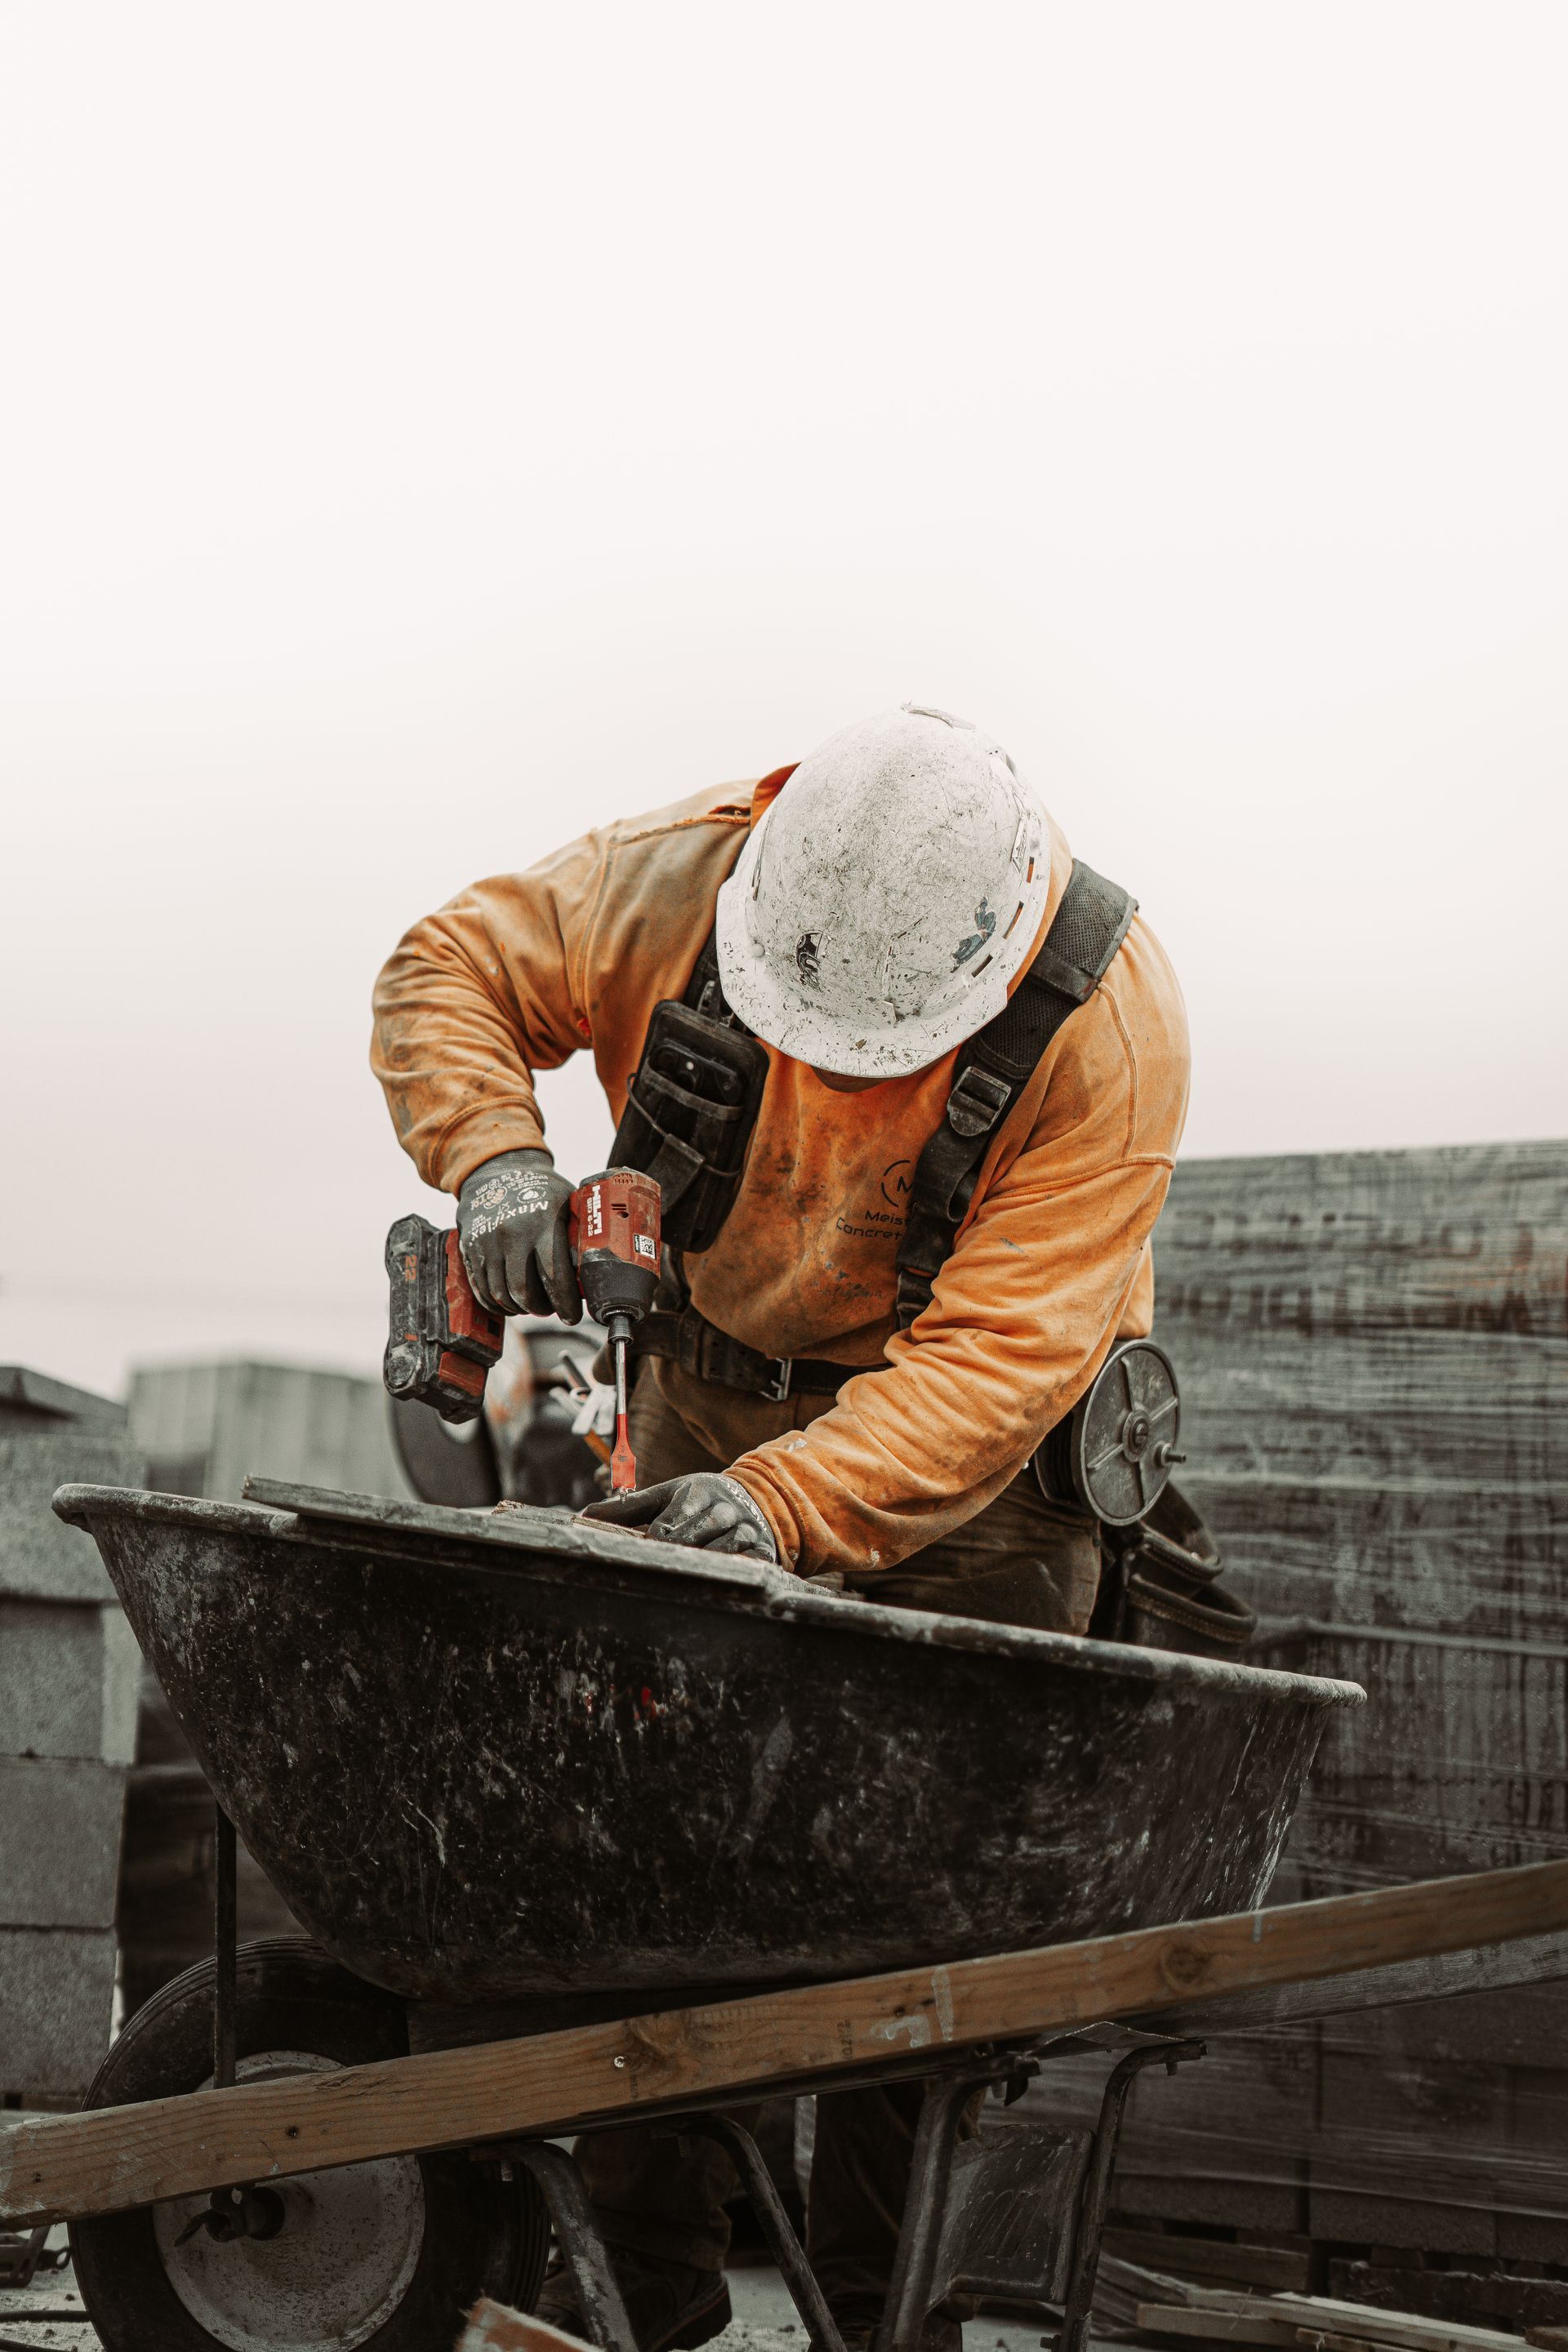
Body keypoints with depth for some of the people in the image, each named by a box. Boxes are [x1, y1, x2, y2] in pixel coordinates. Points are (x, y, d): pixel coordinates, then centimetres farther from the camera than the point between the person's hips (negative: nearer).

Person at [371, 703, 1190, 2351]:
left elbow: (1002, 1350, -31)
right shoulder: (691, 875, -20)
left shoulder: (1108, 1017, -28)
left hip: (968, 1452, -3)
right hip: (715, 1395, 3)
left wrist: (788, 1499, -43)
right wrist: (494, 1152, -25)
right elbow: (450, 964, -6)